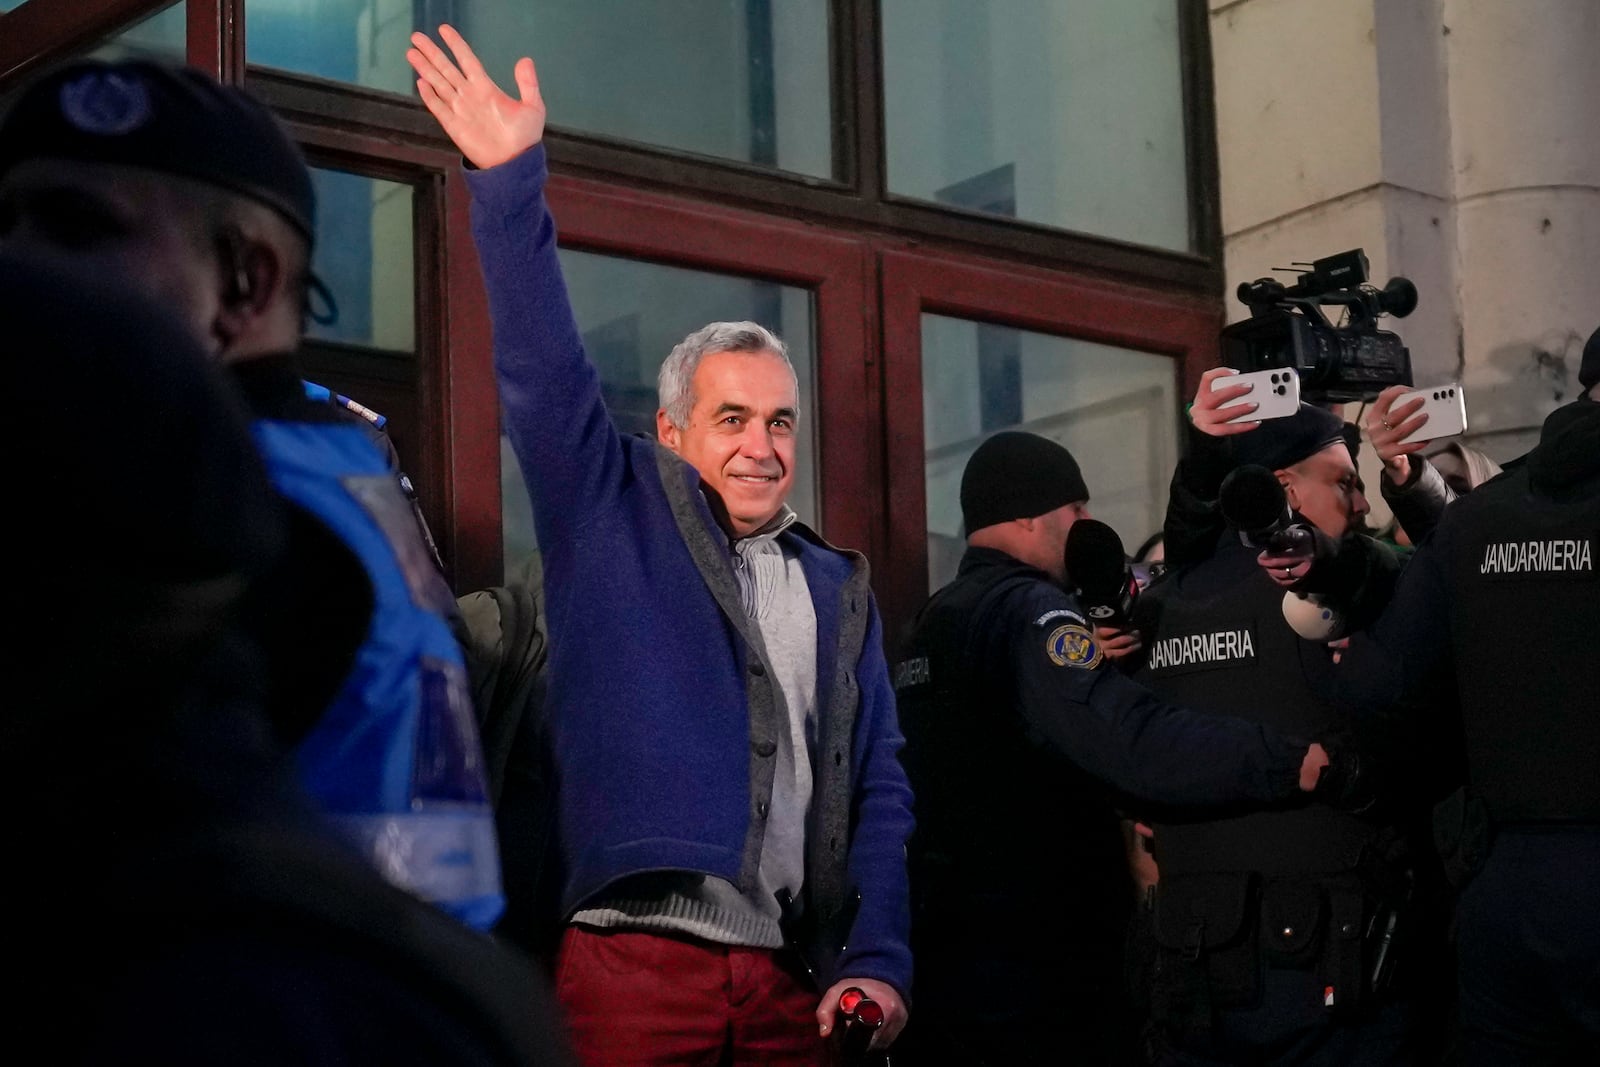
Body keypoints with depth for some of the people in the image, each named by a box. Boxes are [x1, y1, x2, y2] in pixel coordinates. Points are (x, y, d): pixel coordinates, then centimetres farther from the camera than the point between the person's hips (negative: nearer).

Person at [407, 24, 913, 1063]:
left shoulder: (840, 589, 17)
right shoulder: (613, 518, 7)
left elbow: (880, 788, 14)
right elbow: (544, 374, -7)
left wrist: (879, 964, 2)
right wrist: (513, 179, -16)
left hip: (796, 982, 4)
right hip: (635, 965, -3)